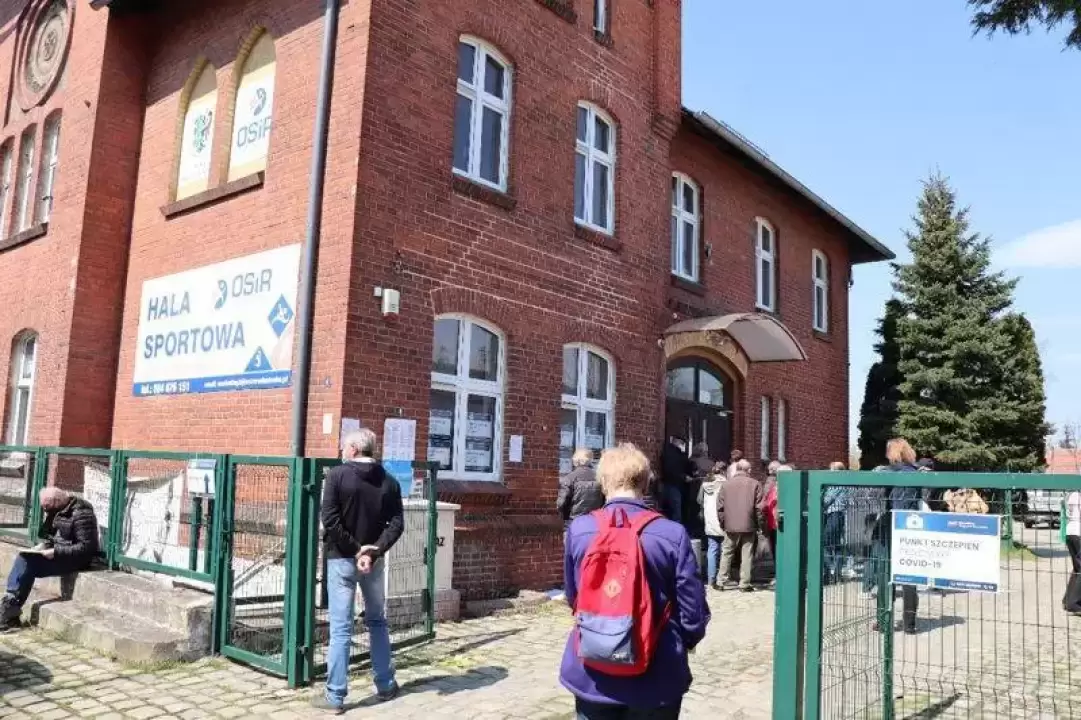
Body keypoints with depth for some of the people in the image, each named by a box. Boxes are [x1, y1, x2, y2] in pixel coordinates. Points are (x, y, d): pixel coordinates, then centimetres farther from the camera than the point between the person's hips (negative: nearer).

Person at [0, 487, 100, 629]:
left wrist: (56, 552, -25)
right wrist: (44, 545, -1)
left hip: (74, 559, -9)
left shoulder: (81, 514, -19)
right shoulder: (58, 511, 10)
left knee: (28, 563, -19)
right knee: (23, 557, -10)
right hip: (57, 554, 9)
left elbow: (86, 547, -23)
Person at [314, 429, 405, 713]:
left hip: (341, 559, -4)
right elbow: (396, 523, -5)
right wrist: (372, 551, -12)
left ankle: (335, 696, 6)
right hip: (374, 561, 4)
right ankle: (385, 686, 24)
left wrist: (355, 549, -11)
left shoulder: (337, 475, -8)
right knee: (377, 622, 17)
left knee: (340, 628, 1)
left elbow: (330, 520, -16)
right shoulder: (389, 482, 3)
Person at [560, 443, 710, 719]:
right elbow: (693, 611, -8)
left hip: (592, 675, 2)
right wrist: (681, 643, 14)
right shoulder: (672, 534, -14)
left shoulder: (578, 530, -7)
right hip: (655, 677, -1)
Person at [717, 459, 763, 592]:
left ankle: (722, 580, 12)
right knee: (747, 555, 4)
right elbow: (759, 507, -5)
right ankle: (745, 583, 4)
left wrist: (723, 523, 12)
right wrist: (759, 524, 4)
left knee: (727, 553, 12)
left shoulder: (726, 484, 3)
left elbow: (720, 506, 3)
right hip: (749, 526, -2)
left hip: (730, 526, 2)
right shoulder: (754, 484, -2)